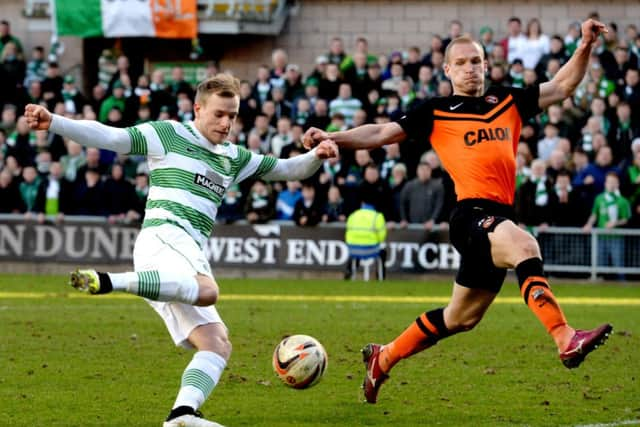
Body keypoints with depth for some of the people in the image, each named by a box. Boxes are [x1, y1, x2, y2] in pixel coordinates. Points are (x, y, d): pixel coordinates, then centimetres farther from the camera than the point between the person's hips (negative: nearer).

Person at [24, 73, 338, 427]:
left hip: (191, 254, 8)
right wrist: (53, 123, -11)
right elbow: (107, 137, 1)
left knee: (218, 345, -3)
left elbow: (287, 170, 33)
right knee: (207, 291, -40)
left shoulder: (234, 158, 27)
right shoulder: (168, 135, 8)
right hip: (163, 236, -8)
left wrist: (316, 157, 11)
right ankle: (107, 282, -44)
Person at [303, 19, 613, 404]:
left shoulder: (509, 102, 20)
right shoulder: (436, 112, 8)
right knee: (525, 246, -36)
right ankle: (566, 341, -49)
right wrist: (332, 138, -5)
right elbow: (382, 134, 7)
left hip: (499, 219, 6)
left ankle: (383, 358, 35)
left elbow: (562, 86, 21)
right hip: (472, 213, -6)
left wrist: (585, 47, 7)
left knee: (461, 318, 16)